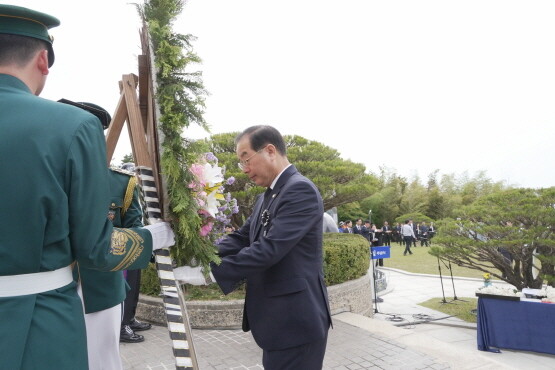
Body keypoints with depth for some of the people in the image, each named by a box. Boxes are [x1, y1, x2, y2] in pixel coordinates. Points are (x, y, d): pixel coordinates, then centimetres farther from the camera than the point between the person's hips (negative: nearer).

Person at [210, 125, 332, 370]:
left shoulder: (300, 190, -19)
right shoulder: (267, 197, 13)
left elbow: (269, 249, -27)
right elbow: (242, 239, 6)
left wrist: (212, 272, -23)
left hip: (295, 320, -9)